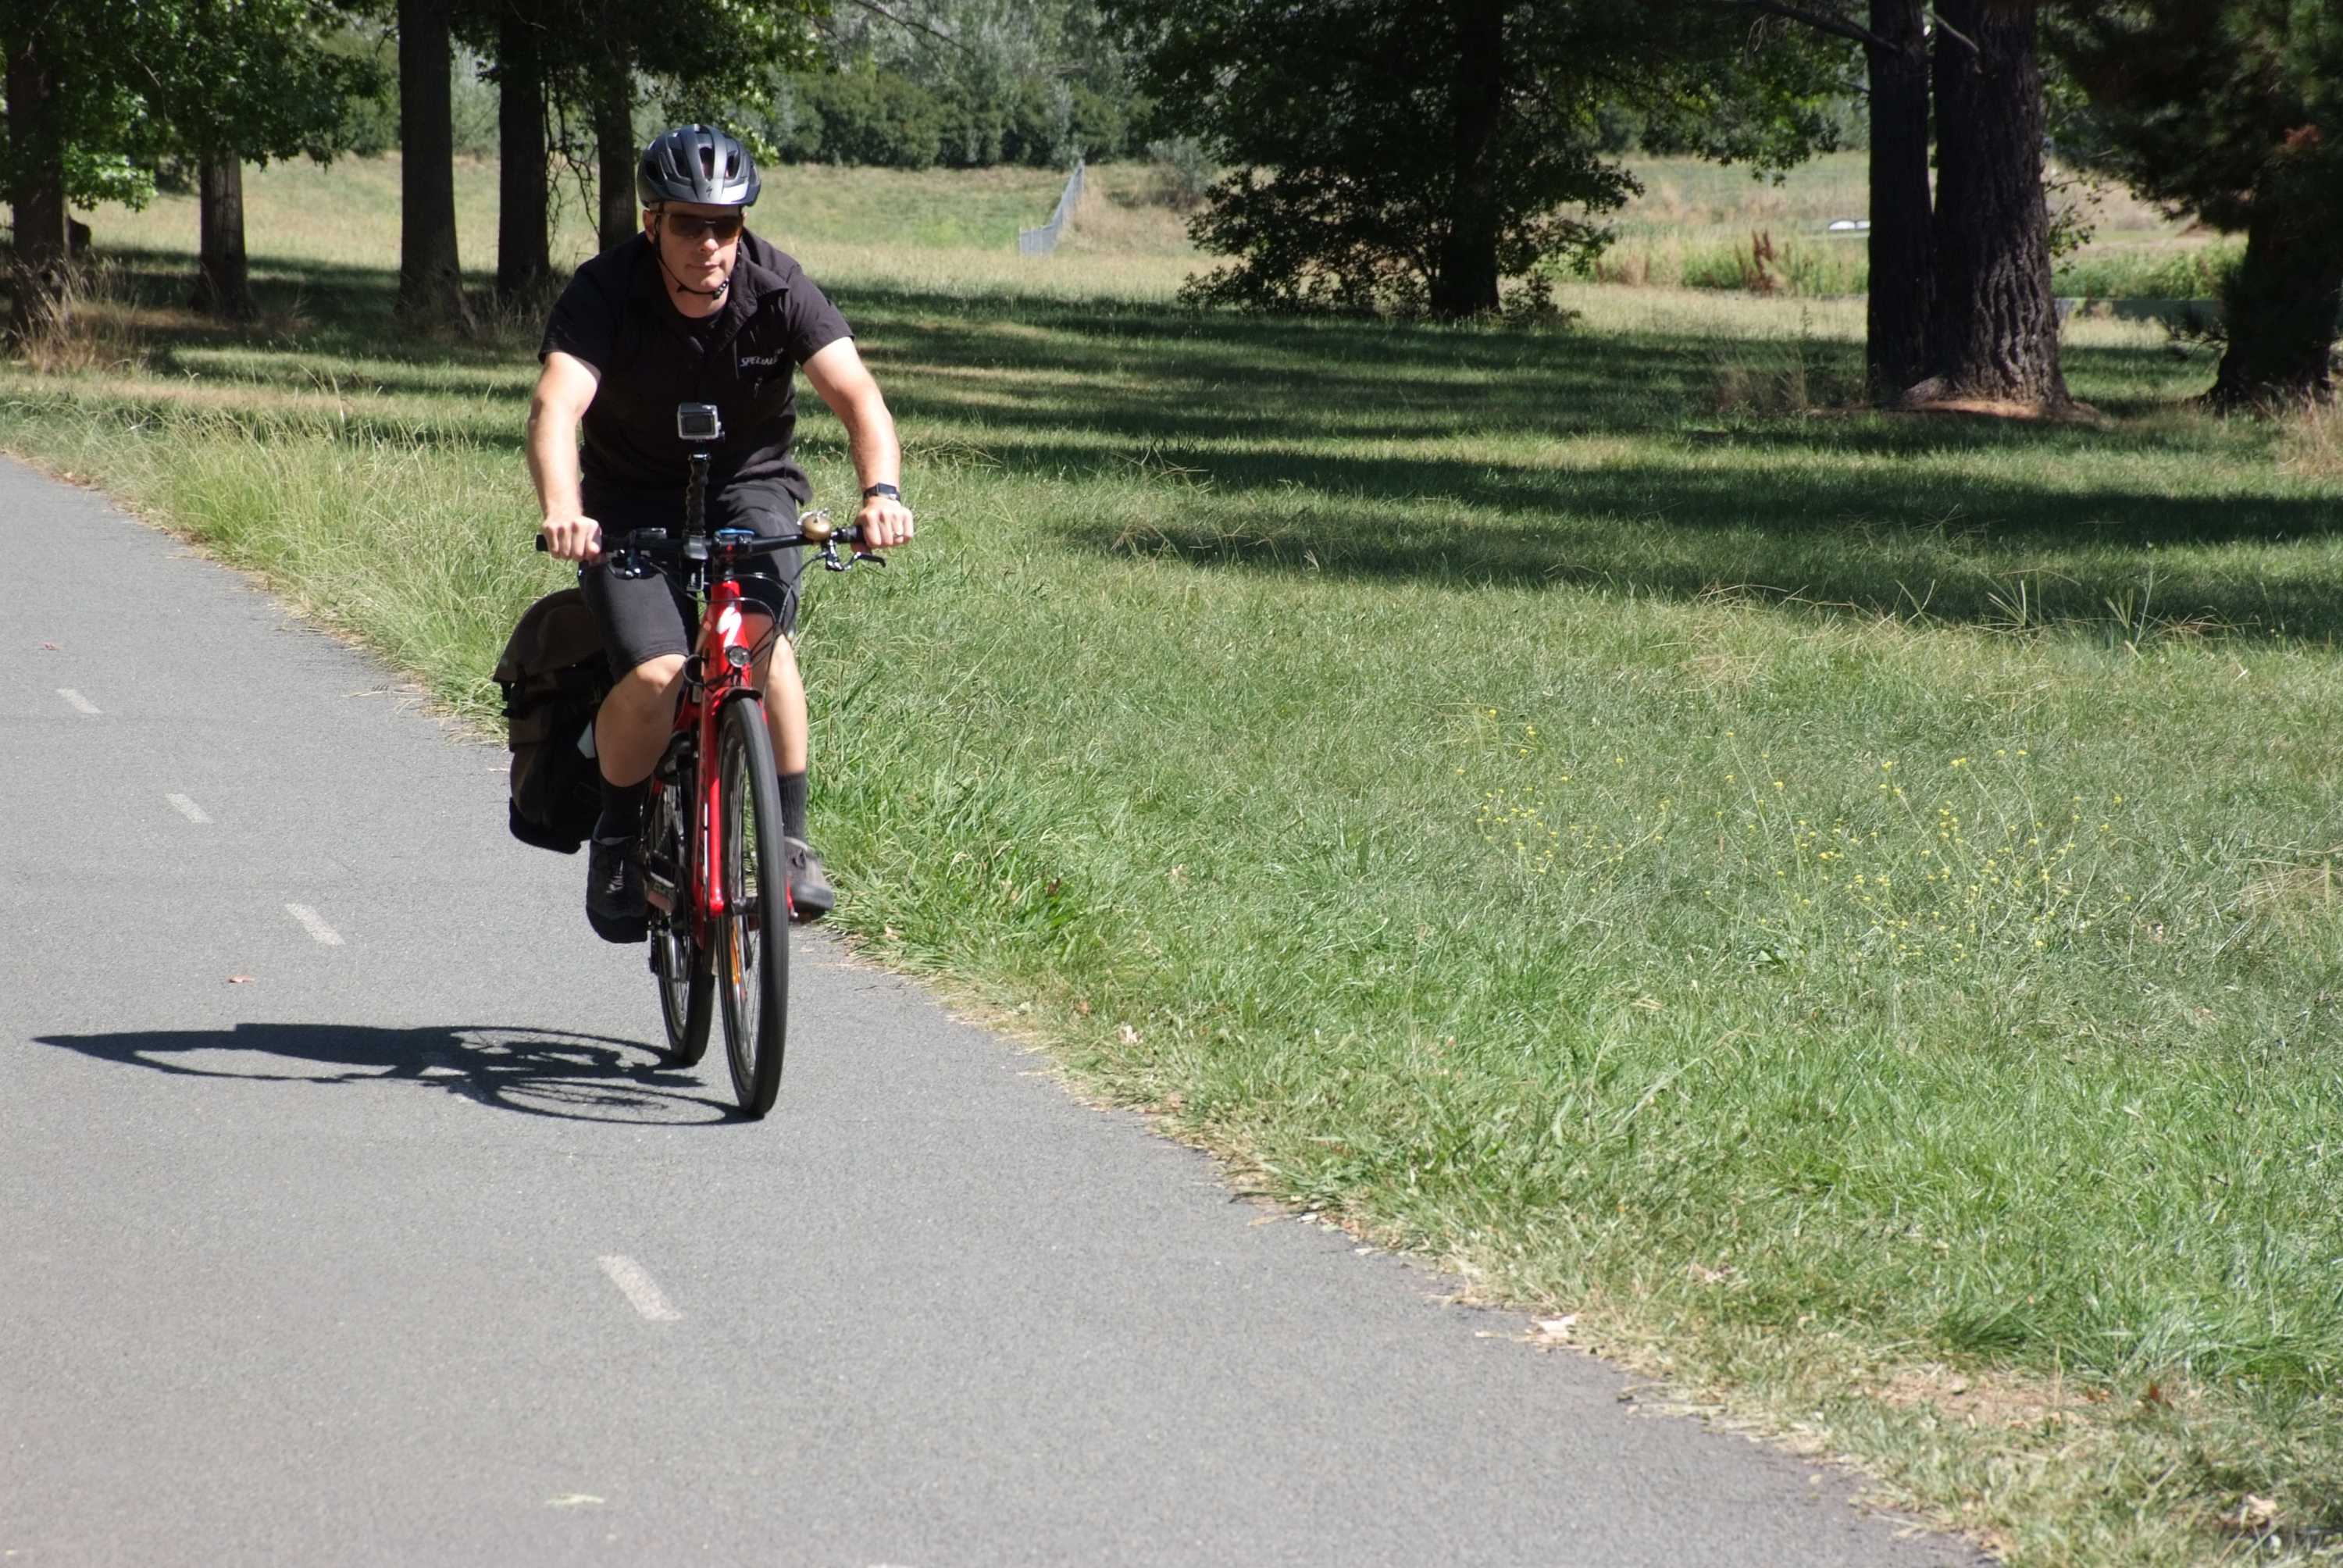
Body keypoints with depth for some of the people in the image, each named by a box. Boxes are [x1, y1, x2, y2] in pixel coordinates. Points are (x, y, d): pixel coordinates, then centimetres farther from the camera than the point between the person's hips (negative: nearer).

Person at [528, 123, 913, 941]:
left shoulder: (777, 290, -18)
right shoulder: (604, 292, -22)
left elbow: (856, 394, -29)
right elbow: (557, 405, -36)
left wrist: (881, 490, -49)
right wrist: (561, 508, -56)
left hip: (748, 485, 1)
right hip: (632, 497, -1)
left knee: (760, 641, -29)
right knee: (656, 675, -22)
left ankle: (789, 838, -14)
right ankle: (619, 834, 5)